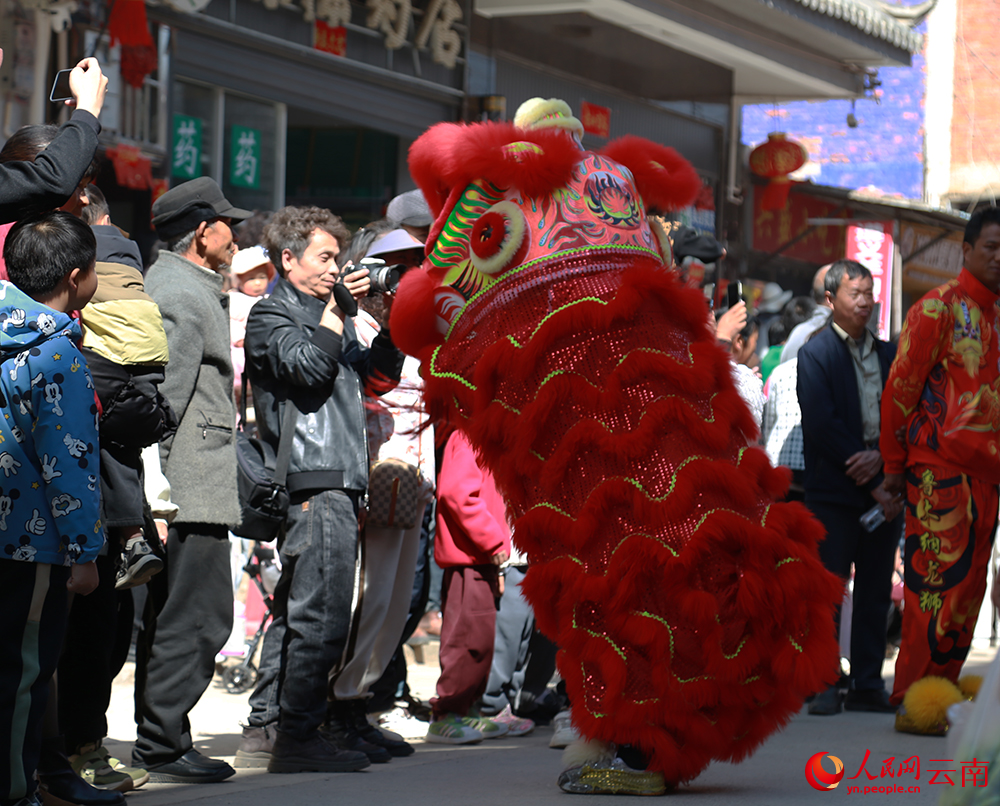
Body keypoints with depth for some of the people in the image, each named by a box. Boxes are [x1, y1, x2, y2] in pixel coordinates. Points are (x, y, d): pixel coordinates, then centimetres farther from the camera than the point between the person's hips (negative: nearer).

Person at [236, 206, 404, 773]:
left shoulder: (327, 312, 24)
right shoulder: (271, 315, -1)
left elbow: (375, 380, 24)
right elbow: (309, 365, -18)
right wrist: (338, 309, -7)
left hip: (337, 484, 10)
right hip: (313, 484, -10)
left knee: (296, 611, 11)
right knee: (322, 616, -13)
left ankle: (267, 730, 16)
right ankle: (298, 737, -11)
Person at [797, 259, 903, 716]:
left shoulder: (888, 354, 15)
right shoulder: (816, 354, -1)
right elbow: (823, 427, -9)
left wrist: (880, 457, -10)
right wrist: (872, 487, -12)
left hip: (883, 489, 5)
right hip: (834, 490, -5)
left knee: (876, 592, 6)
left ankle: (868, 685, 11)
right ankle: (824, 686, 0)